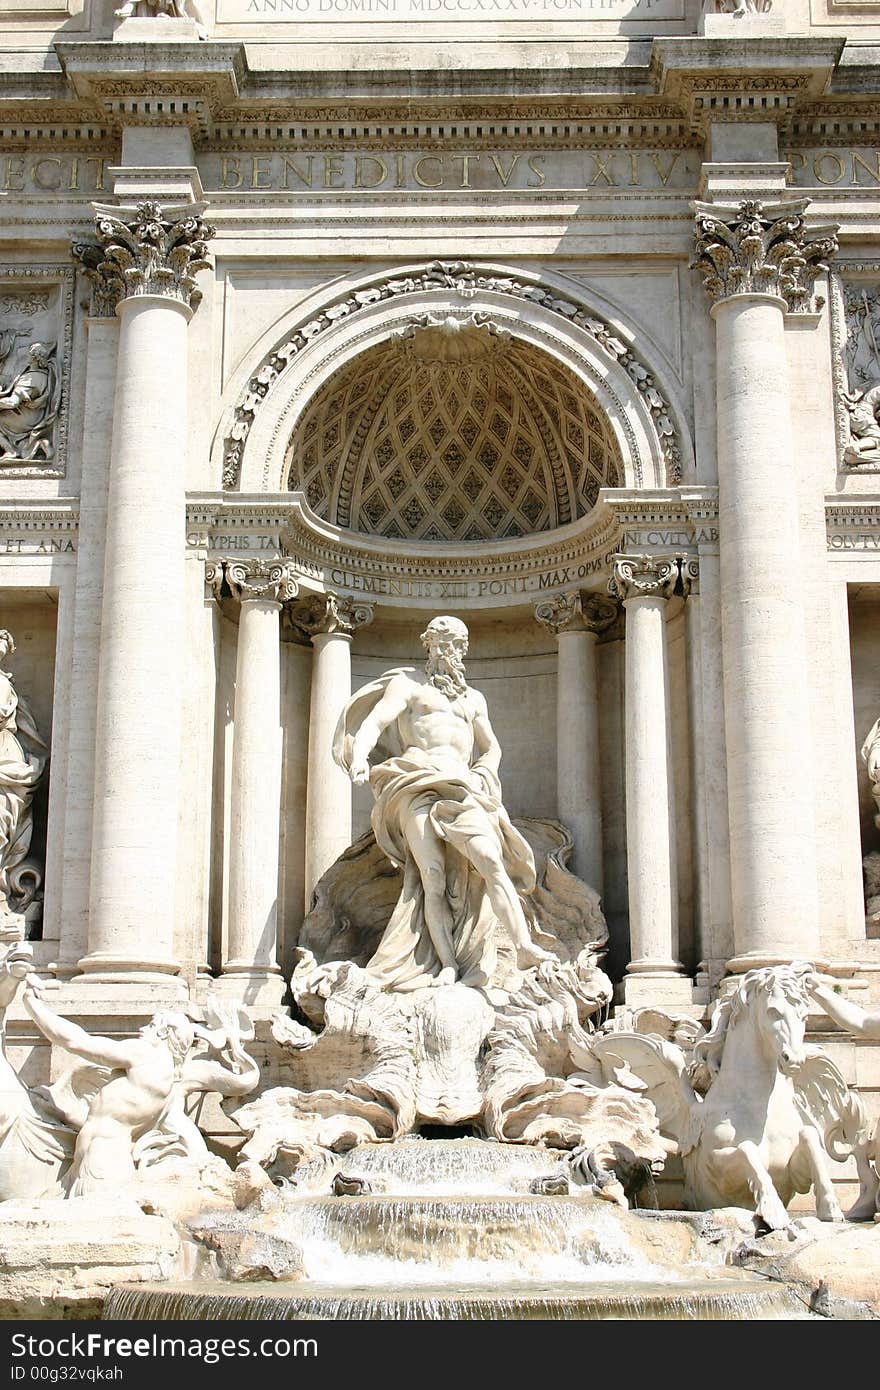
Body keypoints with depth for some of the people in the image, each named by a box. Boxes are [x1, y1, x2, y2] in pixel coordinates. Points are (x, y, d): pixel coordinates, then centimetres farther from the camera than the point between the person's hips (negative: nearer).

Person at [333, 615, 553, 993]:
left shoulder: (473, 699, 30)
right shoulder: (406, 685, 17)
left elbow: (491, 747, 29)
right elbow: (373, 722, 1)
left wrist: (481, 776, 5)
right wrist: (359, 756, -20)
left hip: (462, 789, 3)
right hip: (417, 787, -3)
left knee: (490, 861, -21)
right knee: (433, 877, -16)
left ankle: (522, 947, -34)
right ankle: (448, 966, -21)